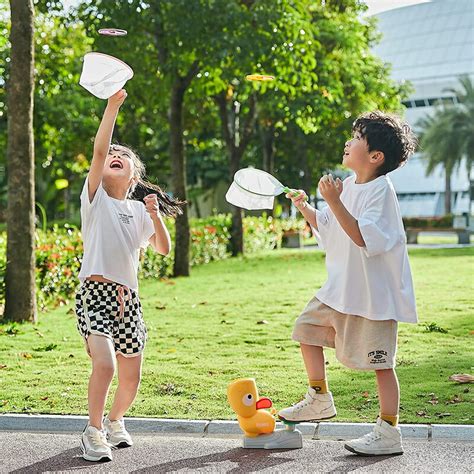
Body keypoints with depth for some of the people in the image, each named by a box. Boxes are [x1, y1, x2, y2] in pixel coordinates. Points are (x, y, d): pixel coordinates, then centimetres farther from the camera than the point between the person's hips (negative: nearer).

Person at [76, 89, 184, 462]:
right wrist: (113, 105, -15)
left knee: (132, 378, 6)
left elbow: (164, 249, 7)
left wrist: (154, 215, -7)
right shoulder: (96, 198, 3)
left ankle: (114, 421, 36)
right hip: (95, 292, -4)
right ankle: (94, 431, -2)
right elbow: (99, 150, -11)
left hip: (128, 298, 4)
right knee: (104, 364, -23)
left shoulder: (139, 211, 15)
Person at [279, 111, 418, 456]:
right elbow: (327, 226, 20)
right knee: (307, 328, 16)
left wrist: (334, 201, -33)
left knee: (381, 361, -2)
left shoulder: (381, 190, -17)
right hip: (342, 288, 9)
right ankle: (320, 399, 30)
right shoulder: (349, 185, 8)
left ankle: (389, 433, 8)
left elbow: (362, 236, -29)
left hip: (375, 292, -9)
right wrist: (304, 207, 5)